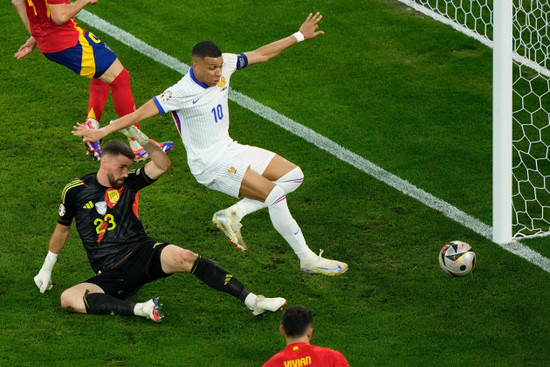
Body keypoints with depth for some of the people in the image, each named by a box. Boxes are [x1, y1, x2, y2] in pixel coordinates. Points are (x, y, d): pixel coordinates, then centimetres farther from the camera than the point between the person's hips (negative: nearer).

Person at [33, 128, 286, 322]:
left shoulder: (129, 182, 8)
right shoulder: (75, 191, 3)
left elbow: (162, 165, -2)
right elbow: (62, 229, 17)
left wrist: (140, 138, -13)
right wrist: (46, 269, 22)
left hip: (143, 253, 1)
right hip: (111, 274, -1)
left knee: (185, 258, -28)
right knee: (68, 298, -28)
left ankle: (252, 301, -31)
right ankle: (140, 309, -41)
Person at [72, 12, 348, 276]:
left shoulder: (223, 66, -4)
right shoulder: (183, 92, -23)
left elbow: (260, 54, 8)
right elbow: (142, 113, -23)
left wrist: (299, 36, 11)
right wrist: (102, 131, -27)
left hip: (229, 149, 9)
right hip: (210, 164, -9)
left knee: (293, 176, 6)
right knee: (274, 193, -20)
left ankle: (233, 214, 0)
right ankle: (307, 259, -9)